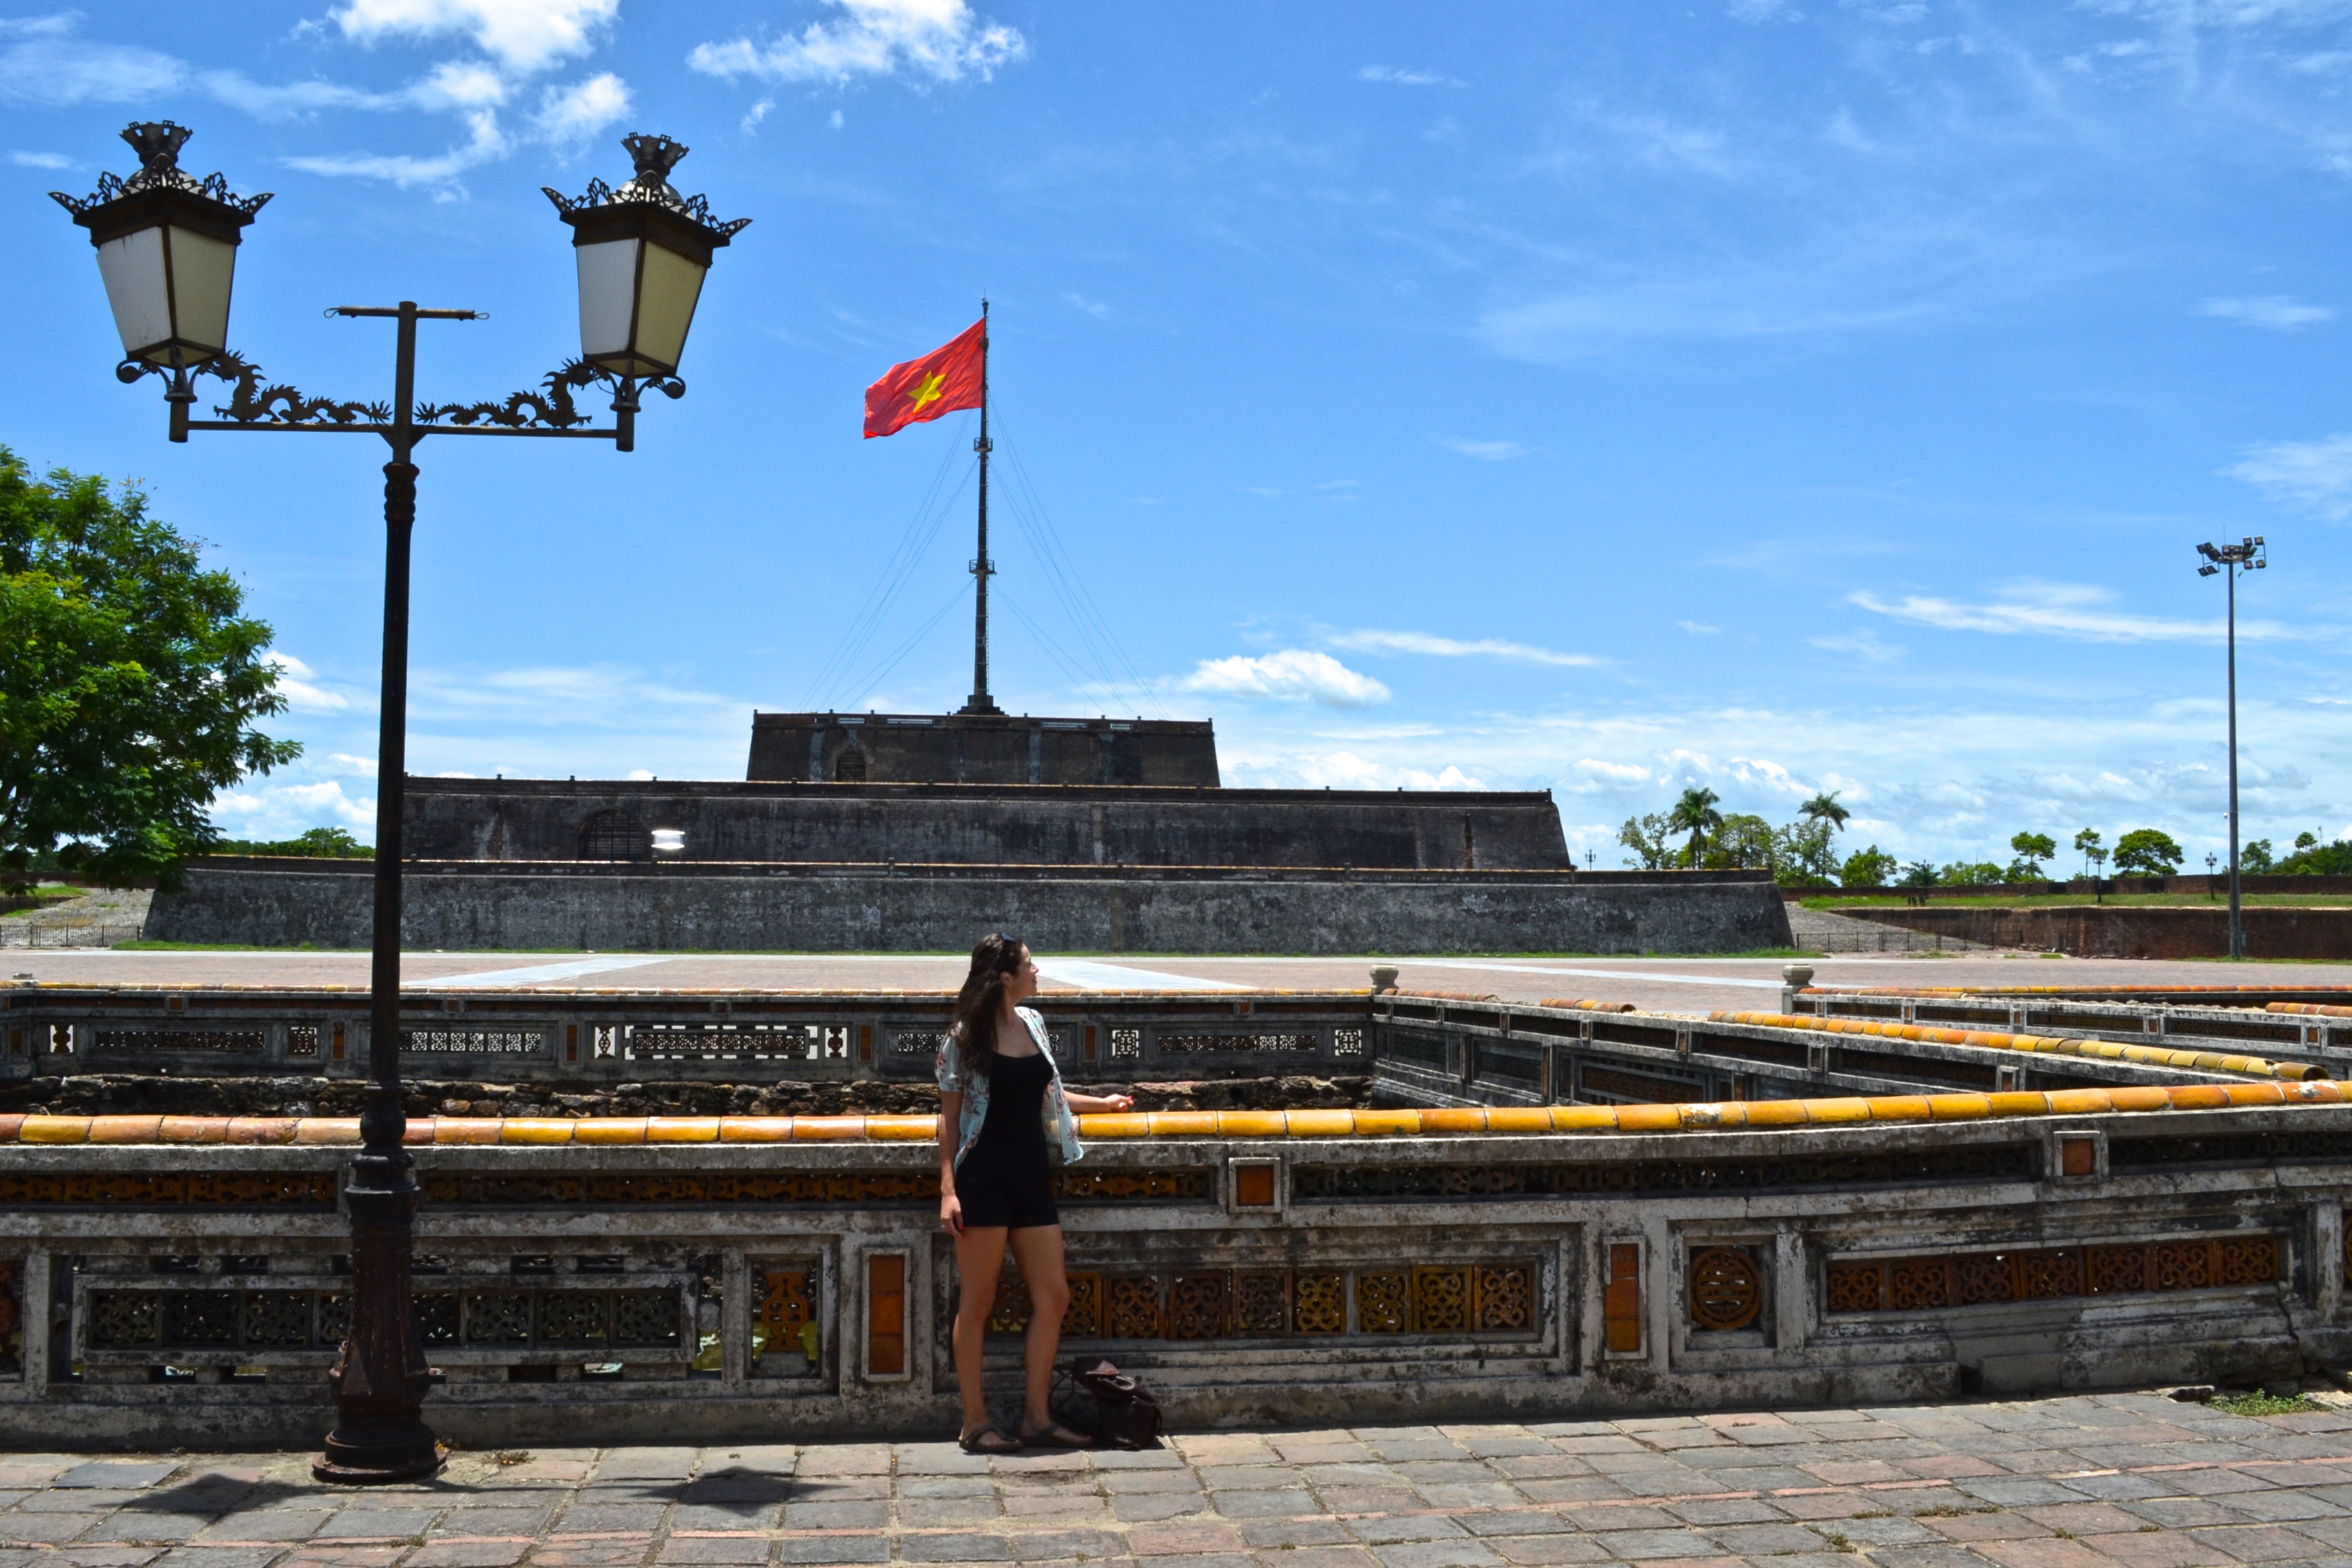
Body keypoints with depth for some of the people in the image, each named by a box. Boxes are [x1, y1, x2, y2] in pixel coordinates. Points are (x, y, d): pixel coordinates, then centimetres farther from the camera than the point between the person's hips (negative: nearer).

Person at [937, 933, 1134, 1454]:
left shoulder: (1031, 1022, 11)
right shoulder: (964, 1037, -8)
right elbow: (950, 1115, -6)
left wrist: (1101, 1103, 31)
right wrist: (948, 1187, -13)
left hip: (1032, 1178, 7)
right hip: (984, 1181, -7)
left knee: (1053, 1296, 5)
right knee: (977, 1303, 1)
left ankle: (1036, 1415, 15)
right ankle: (975, 1423, 9)